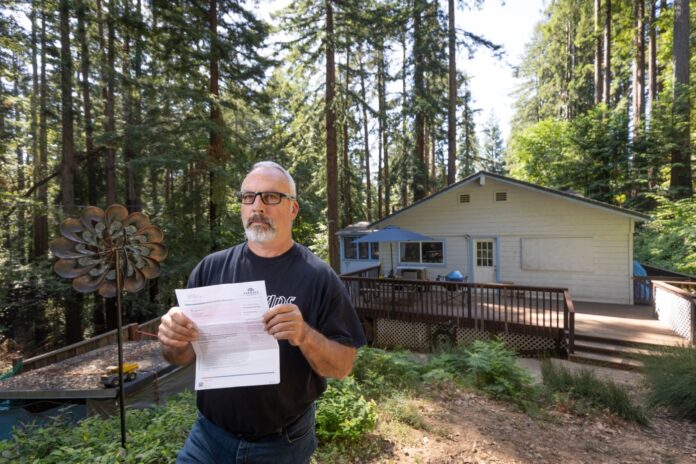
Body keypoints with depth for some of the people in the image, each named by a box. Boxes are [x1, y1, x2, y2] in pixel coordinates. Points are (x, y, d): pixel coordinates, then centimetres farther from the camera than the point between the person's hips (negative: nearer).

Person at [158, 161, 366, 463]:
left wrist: (306, 336, -30)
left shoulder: (318, 277, -14)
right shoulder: (211, 268, -5)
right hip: (210, 436, 2)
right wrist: (173, 340, -20)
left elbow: (343, 366, -12)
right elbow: (183, 357, 2)